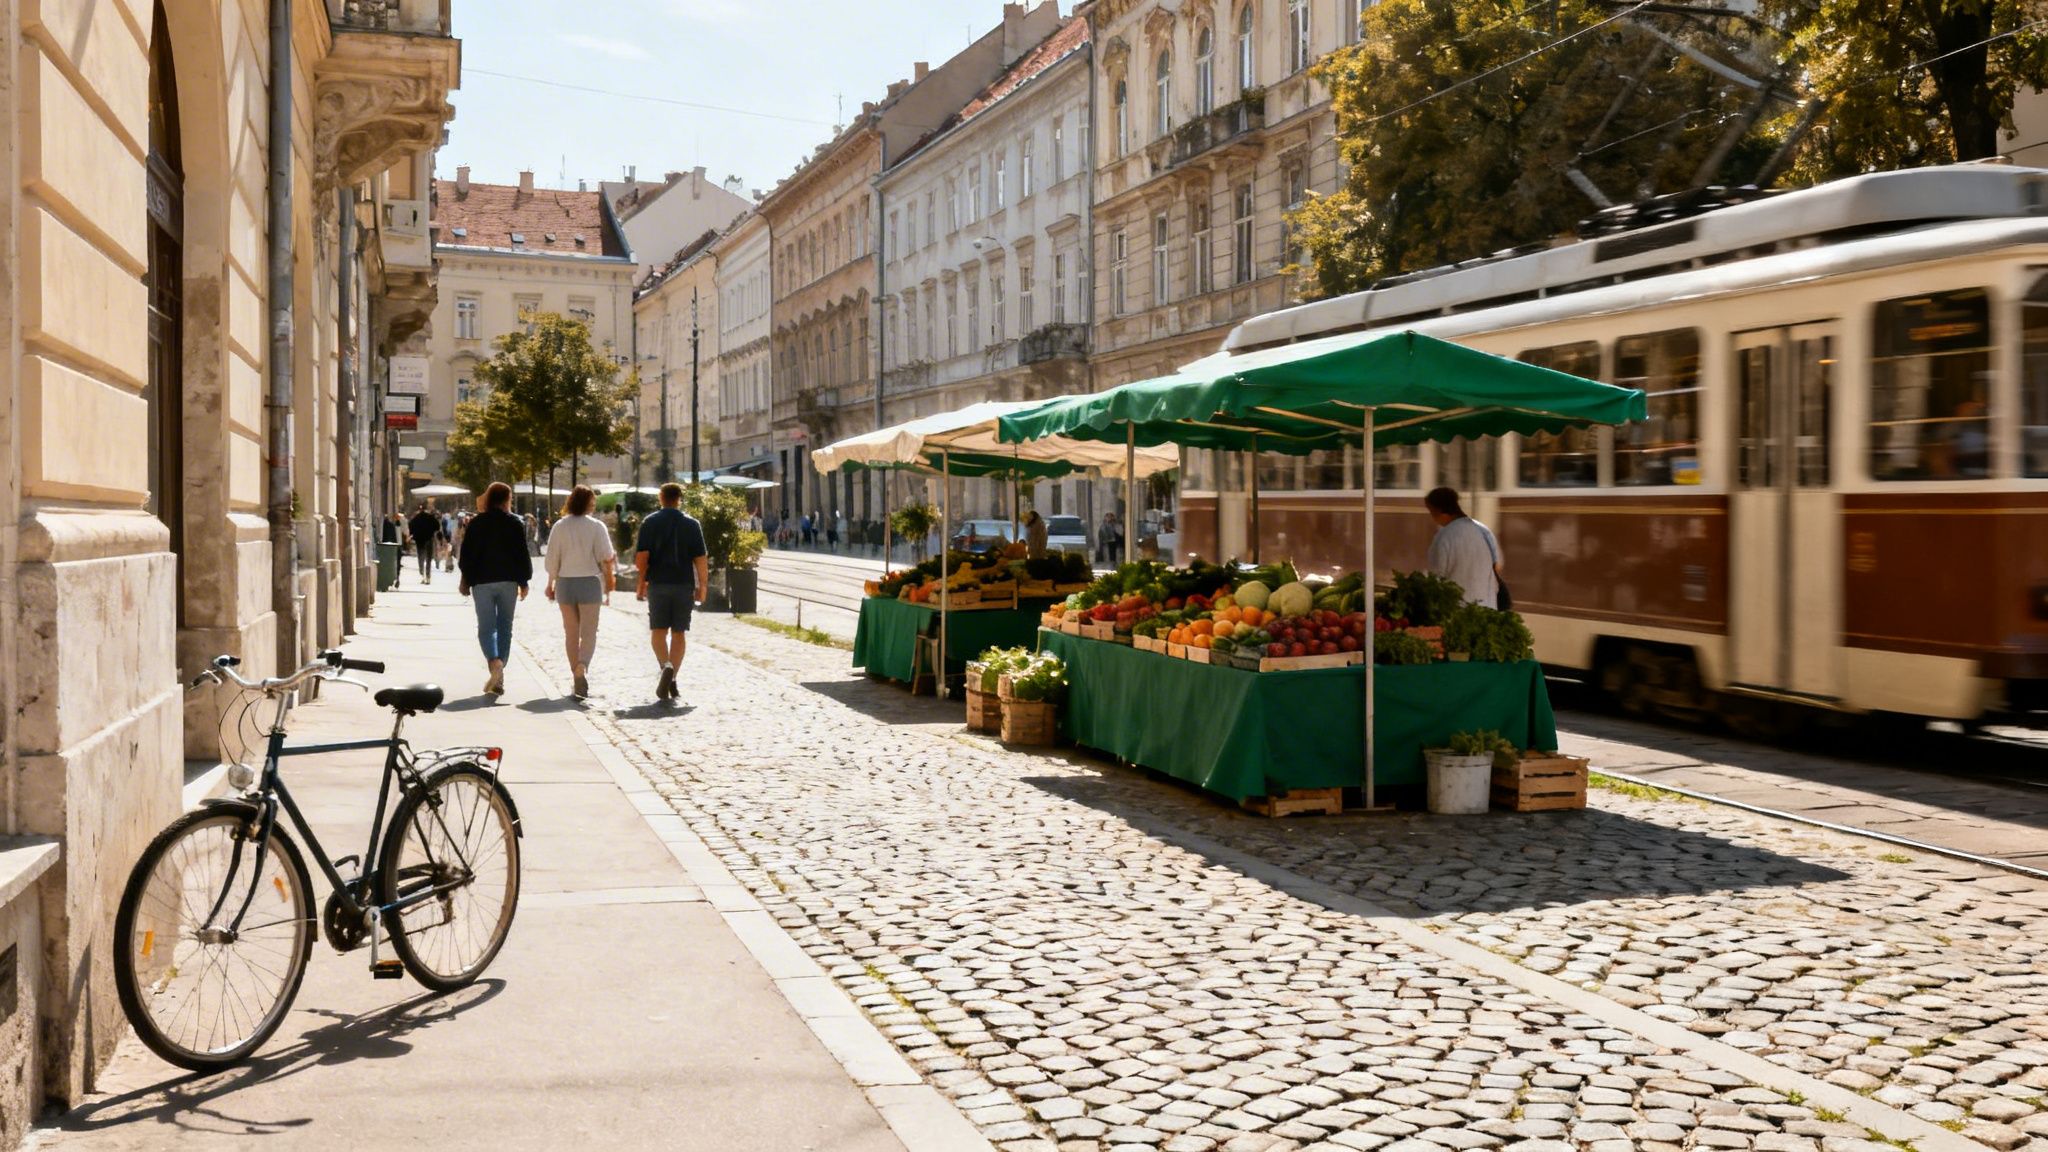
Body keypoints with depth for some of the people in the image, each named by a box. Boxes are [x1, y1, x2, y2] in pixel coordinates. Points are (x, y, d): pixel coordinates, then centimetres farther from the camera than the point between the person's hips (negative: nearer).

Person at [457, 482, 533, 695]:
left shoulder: (476, 523, 1)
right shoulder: (515, 523, 0)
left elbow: (467, 554, 2)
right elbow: (522, 555, 0)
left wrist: (465, 581, 9)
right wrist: (524, 582, 7)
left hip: (482, 582, 0)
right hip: (508, 581, 1)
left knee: (485, 627, 2)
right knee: (505, 627, 8)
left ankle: (494, 661, -26)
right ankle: (498, 679, 7)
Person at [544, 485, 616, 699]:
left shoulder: (560, 526, 1)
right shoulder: (596, 526, -6)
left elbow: (552, 559, 3)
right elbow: (605, 557, -8)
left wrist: (550, 584, 11)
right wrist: (609, 579, 9)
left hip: (565, 583, 2)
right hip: (589, 582, -2)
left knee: (571, 633, 12)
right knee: (589, 632, 3)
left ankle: (578, 677, 14)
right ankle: (582, 666, -23)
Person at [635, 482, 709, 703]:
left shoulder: (650, 522, 1)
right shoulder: (691, 524, 2)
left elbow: (642, 556, -5)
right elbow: (700, 559, -2)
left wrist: (642, 583, 4)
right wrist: (702, 586, 5)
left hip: (657, 584, 0)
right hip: (684, 584, 1)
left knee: (659, 631, 7)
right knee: (678, 633, 7)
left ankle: (666, 666, -19)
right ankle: (672, 682, 4)